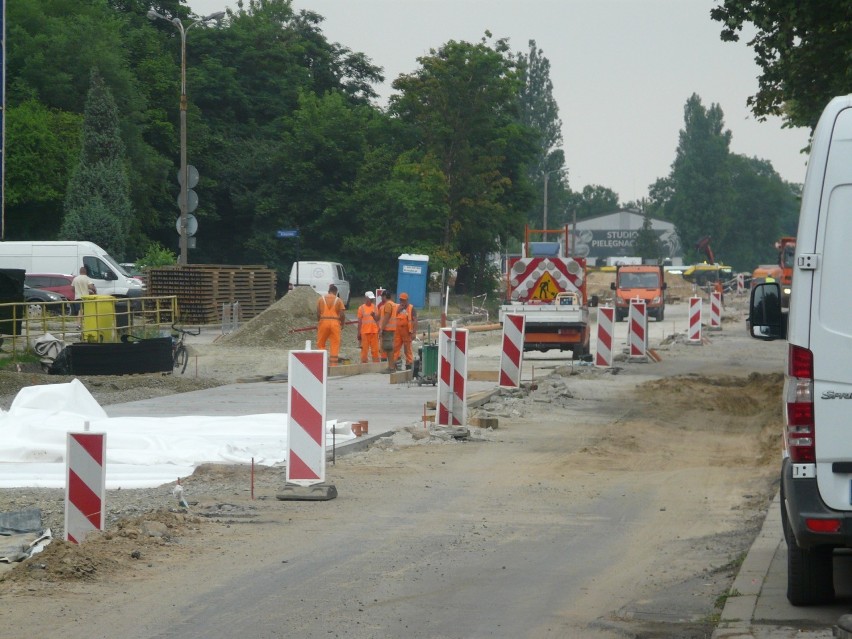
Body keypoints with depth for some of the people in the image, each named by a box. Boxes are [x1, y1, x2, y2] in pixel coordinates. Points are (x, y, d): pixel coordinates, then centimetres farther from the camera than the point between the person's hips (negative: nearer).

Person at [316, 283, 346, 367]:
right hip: (335, 322, 0)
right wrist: (342, 324, 12)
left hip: (323, 322, 1)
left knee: (321, 343, 9)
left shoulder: (321, 299, 7)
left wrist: (318, 322, 16)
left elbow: (318, 313, 3)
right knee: (334, 344, 5)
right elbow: (342, 314, -3)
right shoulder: (338, 300, 4)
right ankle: (333, 364, 3)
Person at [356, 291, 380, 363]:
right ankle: (364, 364, 3)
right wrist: (359, 333, -2)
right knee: (364, 349, -1)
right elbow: (359, 321, 1)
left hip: (374, 331, 3)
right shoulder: (361, 308, 1)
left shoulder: (374, 307, 9)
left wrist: (374, 316, -15)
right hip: (365, 332, -3)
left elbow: (377, 319, 7)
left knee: (375, 349, 4)